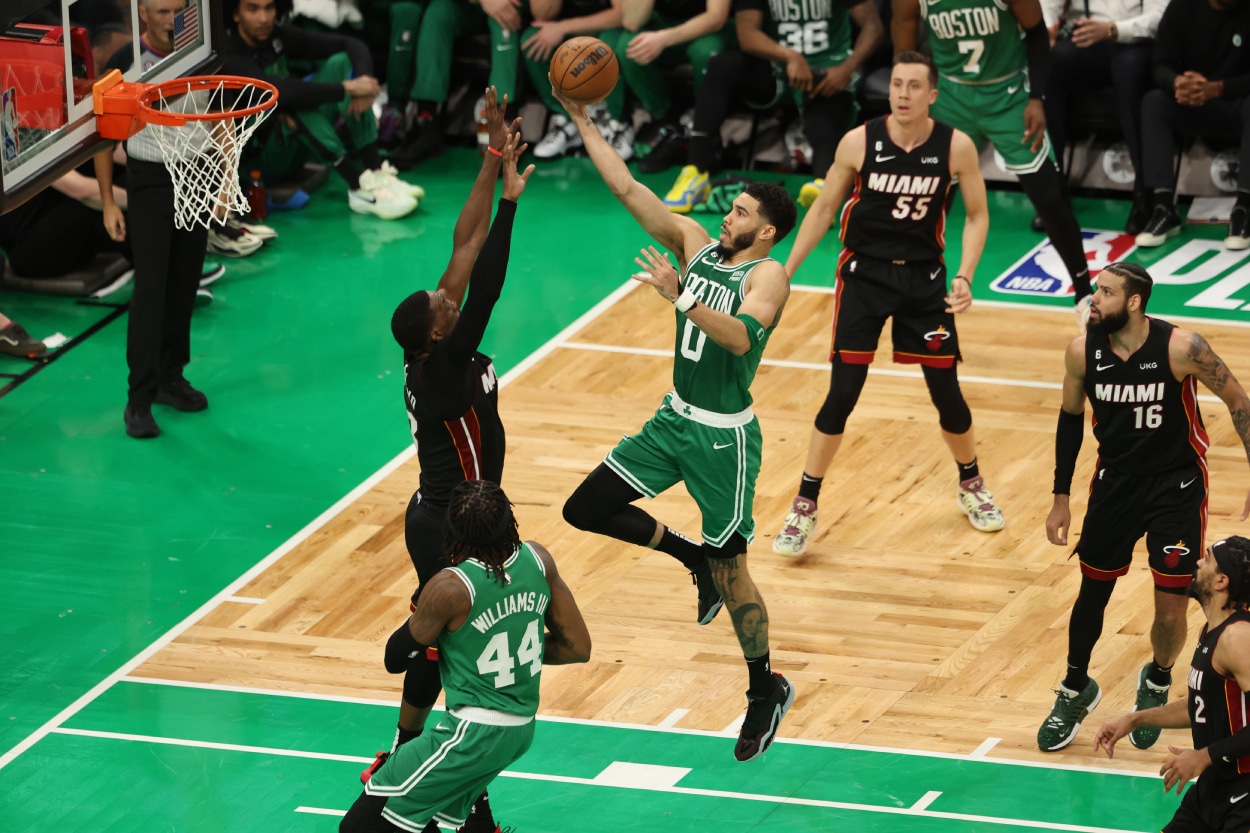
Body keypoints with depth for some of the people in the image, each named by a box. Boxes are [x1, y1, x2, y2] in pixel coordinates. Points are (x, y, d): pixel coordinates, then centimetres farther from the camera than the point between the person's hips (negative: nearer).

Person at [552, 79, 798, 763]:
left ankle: (767, 690, 19)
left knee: (728, 571, 0)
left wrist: (681, 297, -45)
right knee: (585, 510, 5)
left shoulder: (768, 275, -17)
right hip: (674, 419, 7)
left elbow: (741, 337, -36)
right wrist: (583, 123, -5)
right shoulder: (696, 245, 3)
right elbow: (629, 190, 1)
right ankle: (691, 555, 24)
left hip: (723, 437, -7)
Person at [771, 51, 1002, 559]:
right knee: (842, 397, -7)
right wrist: (785, 271, -2)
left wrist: (964, 277, -13)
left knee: (946, 393, 7)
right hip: (864, 274, -1)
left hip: (924, 278, 1)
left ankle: (971, 484, 35)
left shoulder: (956, 147, -11)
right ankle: (804, 508, 4)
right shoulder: (859, 142, -12)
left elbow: (977, 215, 0)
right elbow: (824, 208, 0)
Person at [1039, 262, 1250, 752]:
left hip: (1177, 485, -3)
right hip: (1116, 480, 3)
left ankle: (1157, 683, 29)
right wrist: (1061, 497, 7)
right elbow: (1070, 417, 5)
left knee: (1170, 611, -3)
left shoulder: (1181, 349, -25)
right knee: (1092, 592, 12)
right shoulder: (1083, 352, -13)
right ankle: (1075, 692, 35)